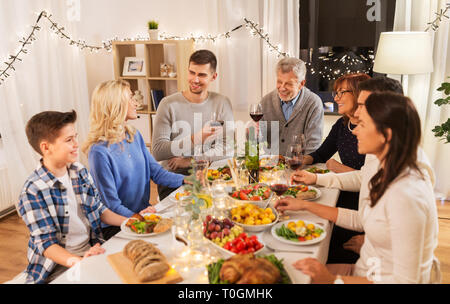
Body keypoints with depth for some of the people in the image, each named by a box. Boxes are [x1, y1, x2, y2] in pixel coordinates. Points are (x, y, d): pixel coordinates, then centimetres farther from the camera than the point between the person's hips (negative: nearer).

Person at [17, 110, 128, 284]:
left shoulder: (80, 171, 5)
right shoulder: (33, 191, -14)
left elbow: (99, 209, 13)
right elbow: (46, 243, -15)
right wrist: (77, 261, -31)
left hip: (91, 250, 6)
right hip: (59, 264, -6)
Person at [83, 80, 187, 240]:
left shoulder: (134, 135, 6)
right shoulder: (99, 151, -18)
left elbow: (156, 171, 8)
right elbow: (111, 204, -16)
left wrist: (185, 180, -7)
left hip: (144, 214, 7)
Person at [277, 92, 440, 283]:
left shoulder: (405, 196, -29)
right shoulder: (387, 174, 0)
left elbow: (405, 280, -26)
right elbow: (361, 221, 12)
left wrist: (334, 280, -23)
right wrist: (305, 206, 11)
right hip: (366, 271, 8)